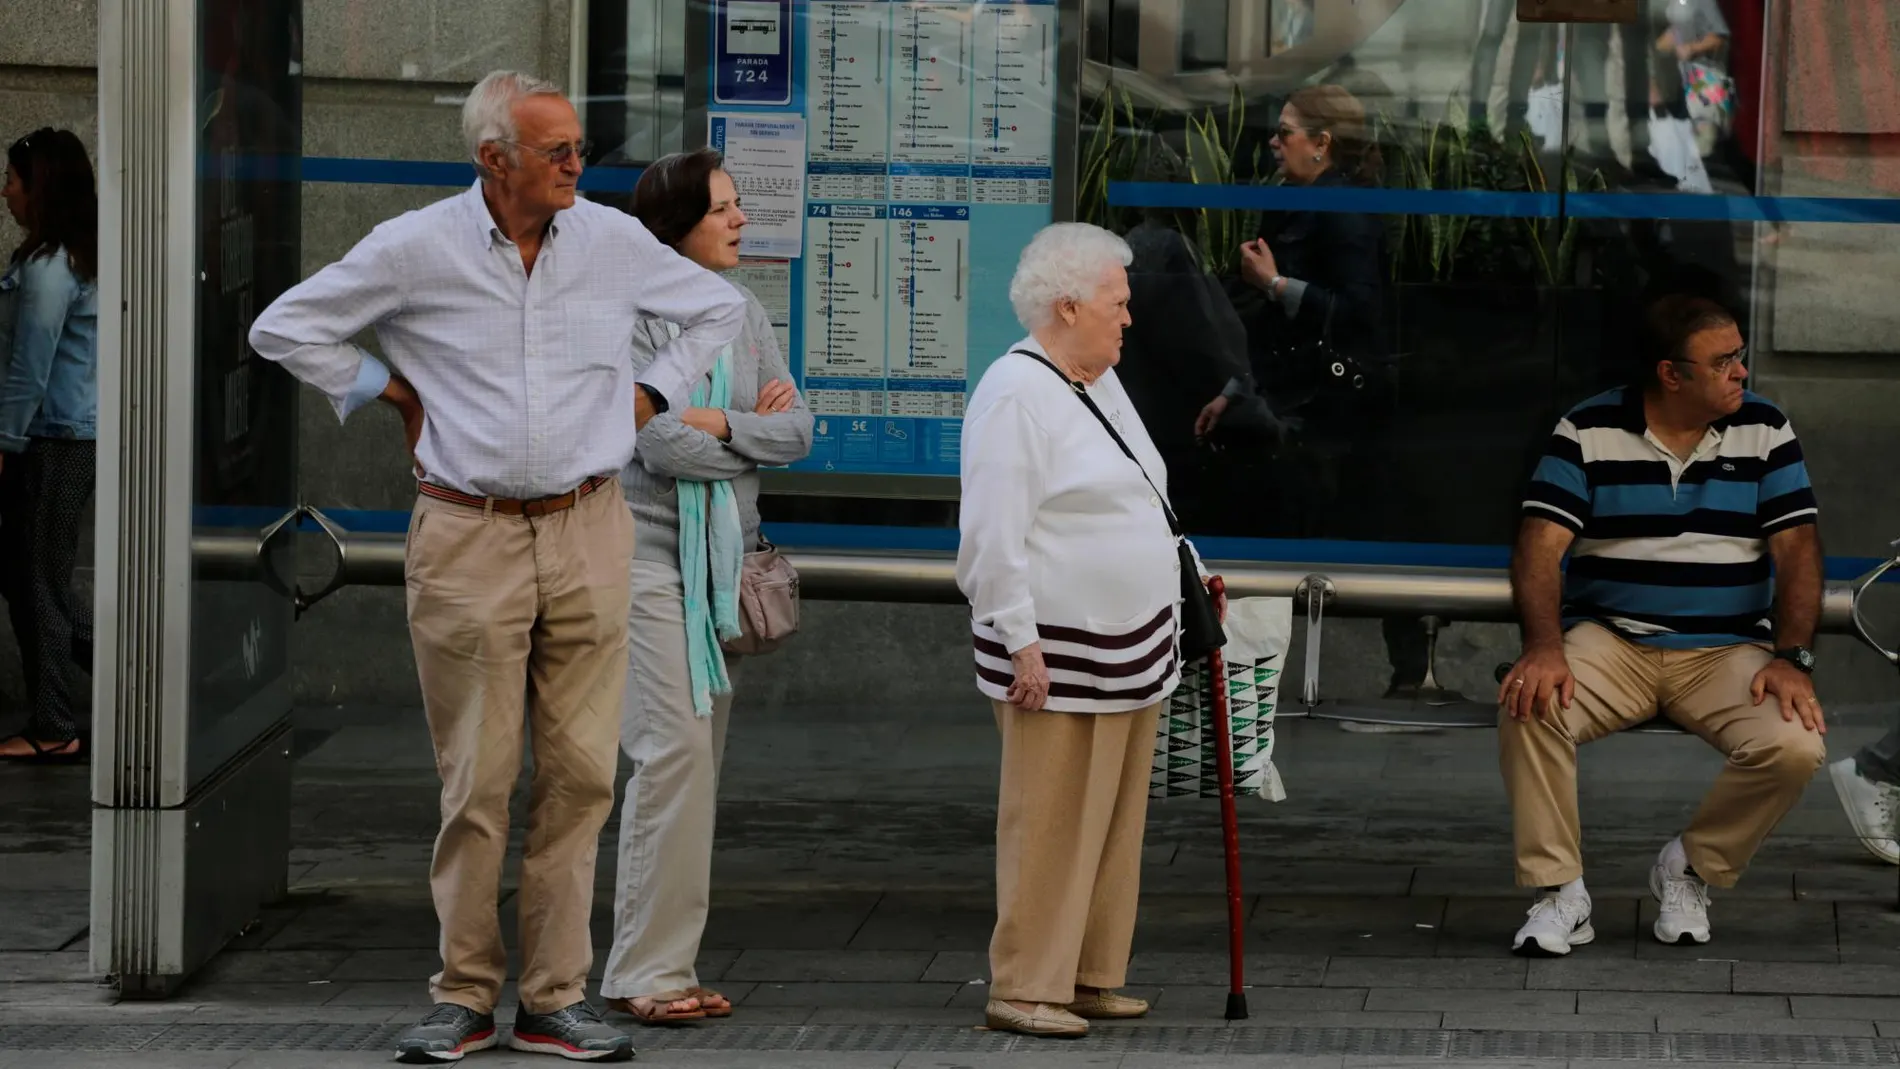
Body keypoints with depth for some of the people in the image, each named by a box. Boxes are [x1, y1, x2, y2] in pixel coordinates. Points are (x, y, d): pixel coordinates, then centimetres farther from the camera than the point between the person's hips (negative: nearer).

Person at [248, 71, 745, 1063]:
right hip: (466, 542, -2)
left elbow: (717, 307, 21)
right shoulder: (417, 248, -4)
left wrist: (650, 395, 11)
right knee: (475, 781, -1)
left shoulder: (613, 241, 4)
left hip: (585, 534, 3)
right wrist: (388, 394, 5)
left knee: (579, 773, 2)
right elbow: (286, 327, 5)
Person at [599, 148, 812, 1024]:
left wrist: (719, 424, -11)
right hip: (650, 553, -7)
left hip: (724, 558, 7)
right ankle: (646, 972, -9)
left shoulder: (744, 314, 12)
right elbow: (660, 445, -15)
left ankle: (667, 964, 9)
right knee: (674, 747, -14)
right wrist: (757, 431, -3)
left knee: (702, 754, 5)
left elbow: (798, 430, 5)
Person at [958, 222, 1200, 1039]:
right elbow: (995, 536, -18)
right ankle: (1022, 988, 0)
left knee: (1113, 815, 11)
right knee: (1048, 822, -6)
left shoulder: (1101, 381, 15)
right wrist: (1021, 643, -21)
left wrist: (1181, 576, 22)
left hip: (1128, 646, 9)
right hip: (1059, 652, -9)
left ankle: (1088, 976, 18)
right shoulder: (1015, 394, -14)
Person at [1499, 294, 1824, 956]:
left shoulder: (1765, 431, 4)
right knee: (1529, 708, -31)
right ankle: (1559, 892, -16)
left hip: (1726, 652, 1)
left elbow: (1797, 548, 0)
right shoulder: (1588, 431, -1)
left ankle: (1692, 867, 0)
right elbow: (1540, 546, -8)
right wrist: (1544, 647, -25)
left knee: (1795, 746, -27)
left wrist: (1791, 658, -14)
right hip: (1610, 642, -1)